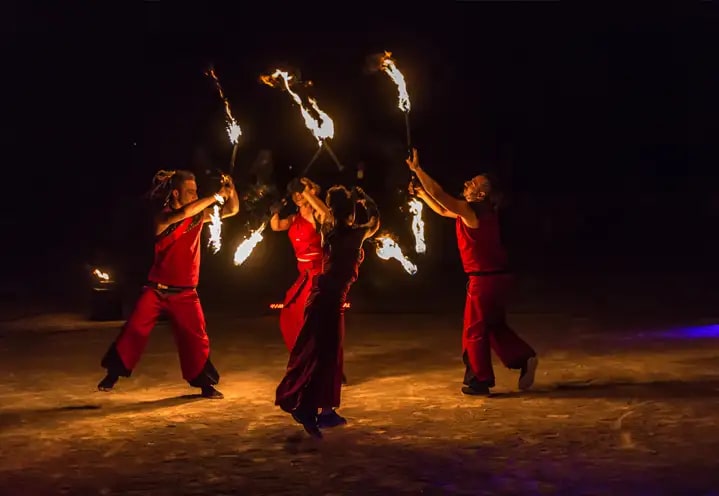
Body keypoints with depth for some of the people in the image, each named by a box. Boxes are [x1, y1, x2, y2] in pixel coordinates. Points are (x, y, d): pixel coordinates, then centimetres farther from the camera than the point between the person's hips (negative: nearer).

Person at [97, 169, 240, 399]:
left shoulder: (198, 216, 3)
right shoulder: (162, 217, -11)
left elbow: (232, 210, 5)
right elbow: (183, 213, -32)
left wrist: (230, 190, -16)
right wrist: (216, 196, -32)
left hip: (185, 293, 3)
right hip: (157, 290, -3)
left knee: (196, 337, 1)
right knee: (134, 330, -5)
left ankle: (206, 383, 13)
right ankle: (113, 374, 10)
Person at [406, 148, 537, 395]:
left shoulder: (470, 211, -17)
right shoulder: (480, 212, 12)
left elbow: (440, 195, -19)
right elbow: (443, 210, 23)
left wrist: (417, 169, -14)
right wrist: (420, 193, 20)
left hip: (485, 278, -9)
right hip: (495, 276, 9)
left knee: (474, 330, 3)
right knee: (495, 326, 19)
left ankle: (479, 381, 12)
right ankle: (524, 358, 11)